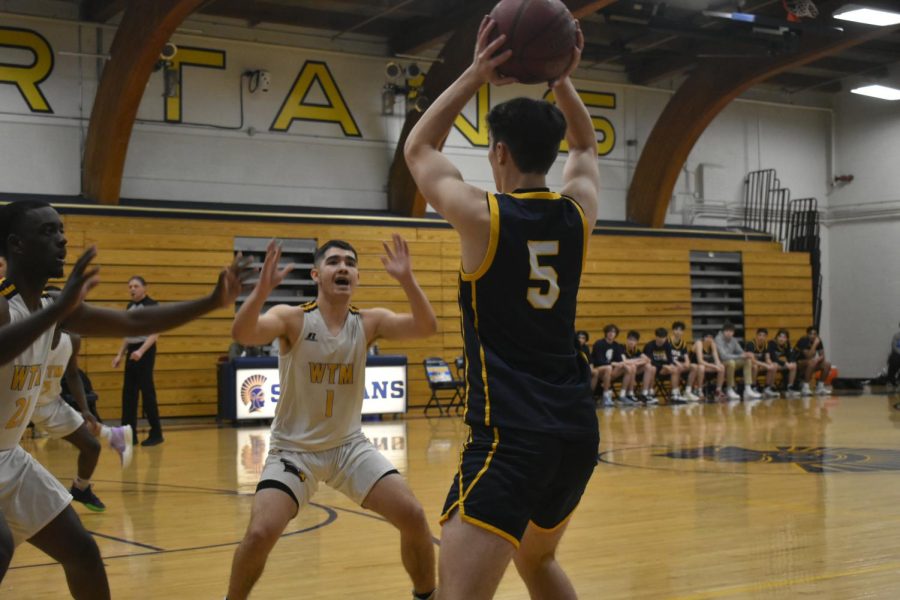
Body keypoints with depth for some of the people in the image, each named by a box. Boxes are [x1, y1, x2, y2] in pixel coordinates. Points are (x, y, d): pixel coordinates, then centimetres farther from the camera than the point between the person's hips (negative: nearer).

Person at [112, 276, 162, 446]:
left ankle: (156, 433, 3)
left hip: (145, 351, -7)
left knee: (147, 392, -6)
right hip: (132, 352, 7)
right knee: (128, 393, 6)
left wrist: (141, 351, -27)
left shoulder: (152, 305, -9)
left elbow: (155, 333, -16)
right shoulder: (129, 307, 14)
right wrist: (120, 355, 16)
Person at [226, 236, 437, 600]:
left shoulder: (369, 323, -6)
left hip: (349, 446, 3)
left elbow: (426, 328, -20)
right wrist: (263, 288, -51)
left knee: (413, 517, -7)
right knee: (260, 533, -19)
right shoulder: (292, 319, -14)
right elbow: (242, 334, -33)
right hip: (294, 448, -3)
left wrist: (407, 280, -35)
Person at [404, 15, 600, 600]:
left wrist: (476, 75, 9)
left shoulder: (483, 216, -7)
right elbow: (586, 145, 29)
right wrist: (560, 77, 19)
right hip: (578, 426, 7)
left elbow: (418, 148, 11)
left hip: (511, 435, -7)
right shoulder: (579, 211, 6)